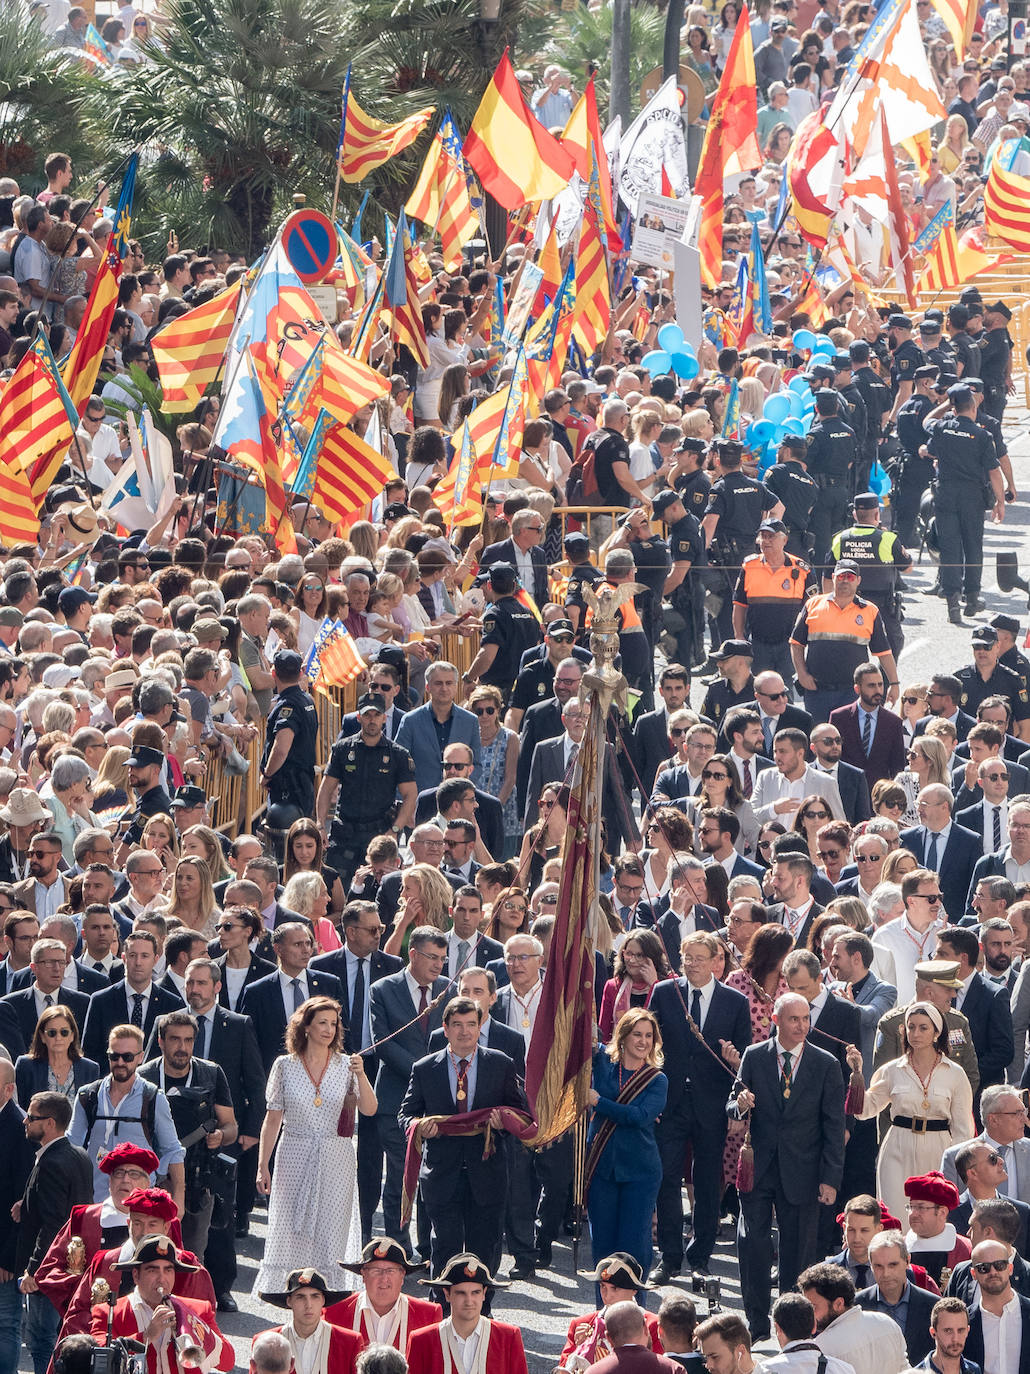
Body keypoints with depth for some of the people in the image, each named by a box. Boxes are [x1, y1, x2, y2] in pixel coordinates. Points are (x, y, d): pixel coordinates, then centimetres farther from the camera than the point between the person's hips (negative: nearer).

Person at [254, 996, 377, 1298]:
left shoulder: (345, 1065, 3)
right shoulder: (285, 1066, 2)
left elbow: (369, 1110, -7)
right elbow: (273, 1118, 5)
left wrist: (360, 1076, -22)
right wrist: (262, 1166, 1)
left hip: (336, 1160, 0)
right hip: (295, 1157, 0)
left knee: (330, 1231, -1)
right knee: (290, 1229, 0)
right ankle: (284, 1290, 9)